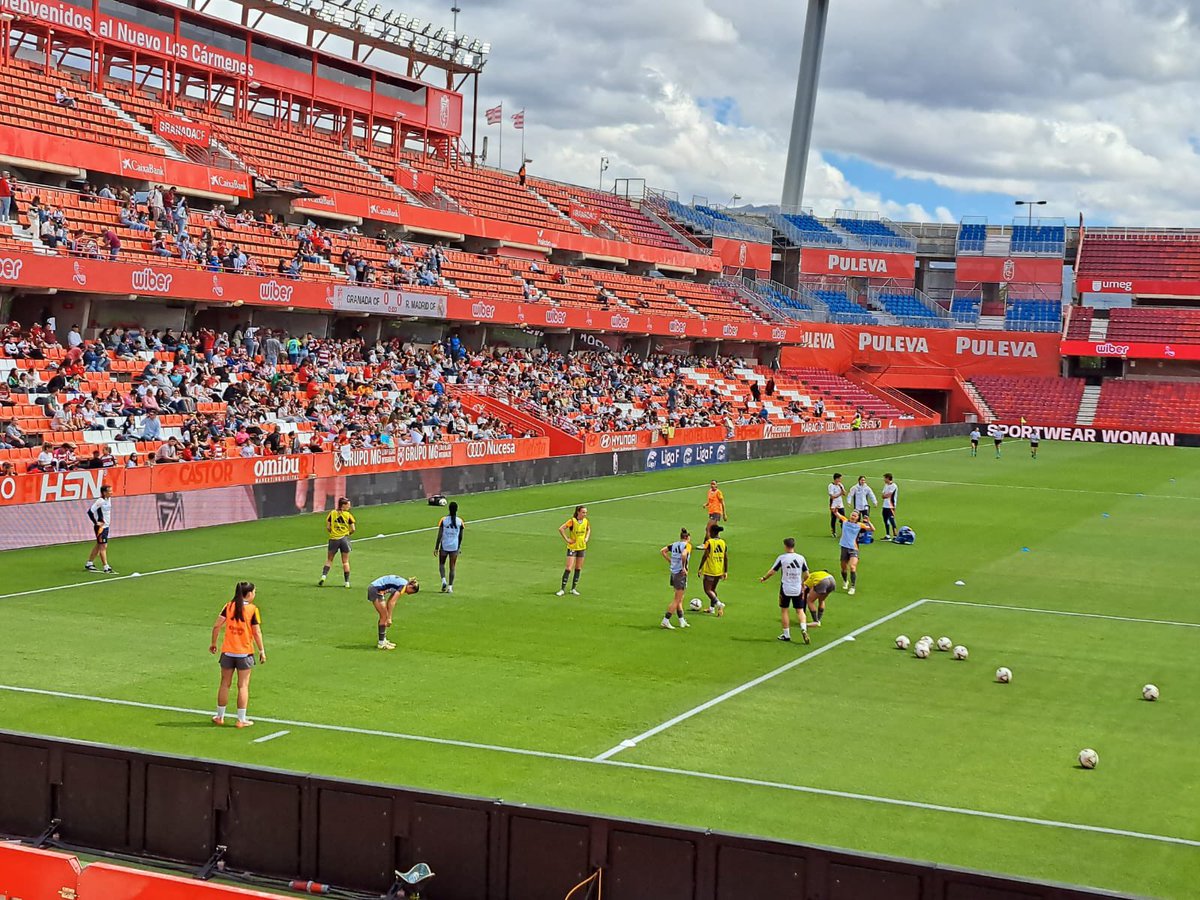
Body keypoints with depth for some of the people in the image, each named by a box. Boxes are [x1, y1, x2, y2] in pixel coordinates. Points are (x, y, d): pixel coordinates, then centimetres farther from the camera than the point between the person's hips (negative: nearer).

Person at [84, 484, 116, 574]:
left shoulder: (109, 500, 6)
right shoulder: (100, 501, -20)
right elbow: (90, 511, -23)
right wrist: (96, 522, -19)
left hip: (106, 526, 9)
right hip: (100, 527, -9)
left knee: (98, 545, 16)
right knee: (103, 546, -7)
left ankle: (89, 564, 28)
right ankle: (106, 567, -5)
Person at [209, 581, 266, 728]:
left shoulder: (229, 606, 0)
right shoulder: (253, 609, -9)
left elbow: (216, 625, -3)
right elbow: (257, 633, -8)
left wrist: (213, 642, 10)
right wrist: (262, 651, 0)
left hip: (228, 651, 3)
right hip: (245, 653, -3)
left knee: (225, 684, 13)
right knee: (243, 685, 3)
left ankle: (220, 717, 21)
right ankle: (241, 720, 4)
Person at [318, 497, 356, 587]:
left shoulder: (332, 513, 0)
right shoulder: (348, 515, -4)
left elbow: (327, 527, -2)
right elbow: (353, 529, -5)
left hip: (333, 539, 1)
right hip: (344, 539, -1)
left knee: (329, 560, 15)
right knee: (345, 562, 8)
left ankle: (324, 576, -3)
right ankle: (347, 582, 7)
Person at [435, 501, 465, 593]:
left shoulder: (443, 520, -8)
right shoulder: (460, 521, -4)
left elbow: (439, 535, -7)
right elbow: (461, 537, 4)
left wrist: (436, 548, 0)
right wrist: (459, 547, 19)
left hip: (444, 547, -1)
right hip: (455, 547, 1)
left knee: (441, 564, 18)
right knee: (452, 567, 8)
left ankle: (443, 580, -5)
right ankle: (450, 587, 7)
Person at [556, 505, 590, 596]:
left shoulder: (586, 521, 0)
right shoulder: (572, 521, -17)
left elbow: (588, 529, 22)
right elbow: (561, 529, -20)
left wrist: (587, 538, 7)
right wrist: (567, 539, -18)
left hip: (582, 547, 5)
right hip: (572, 547, -5)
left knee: (578, 568, 9)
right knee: (569, 568, -10)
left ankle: (573, 588, 19)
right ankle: (562, 589, -4)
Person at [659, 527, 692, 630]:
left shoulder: (674, 544, 8)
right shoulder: (687, 545, -12)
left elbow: (662, 551, 10)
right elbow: (683, 555, -30)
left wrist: (670, 561, 12)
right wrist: (684, 567, -19)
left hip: (673, 573, 7)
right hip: (681, 574, -7)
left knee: (680, 599, 17)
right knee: (677, 600, -1)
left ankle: (682, 621, 22)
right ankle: (665, 621, -4)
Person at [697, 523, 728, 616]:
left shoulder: (709, 542, -14)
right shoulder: (723, 542, 3)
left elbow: (705, 556, -17)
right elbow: (726, 558, 5)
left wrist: (700, 568, -8)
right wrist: (726, 572, 10)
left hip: (710, 571, -7)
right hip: (719, 571, 7)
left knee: (707, 590, 1)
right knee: (713, 589, 21)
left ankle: (718, 603, -17)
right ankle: (711, 608, 26)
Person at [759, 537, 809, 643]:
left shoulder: (781, 558, -7)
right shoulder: (801, 558, 1)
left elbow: (772, 571, -2)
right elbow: (806, 574, 5)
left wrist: (764, 578, 15)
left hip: (785, 589, -2)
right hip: (798, 590, 2)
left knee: (784, 610, 11)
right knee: (800, 611, 7)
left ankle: (786, 635, 14)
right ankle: (803, 629, -17)